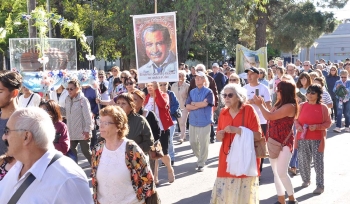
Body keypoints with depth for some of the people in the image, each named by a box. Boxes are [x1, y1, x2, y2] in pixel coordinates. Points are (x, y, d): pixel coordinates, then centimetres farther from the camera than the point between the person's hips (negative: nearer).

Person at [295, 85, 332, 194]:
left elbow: (328, 123, -1)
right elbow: (296, 119, 11)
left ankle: (320, 186, 3)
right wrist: (298, 126, -10)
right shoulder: (302, 106, 4)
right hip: (303, 138, 3)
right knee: (303, 161, 8)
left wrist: (317, 126, -17)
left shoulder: (323, 107, -2)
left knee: (318, 162, -3)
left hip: (317, 139, -3)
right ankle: (306, 180, 29)